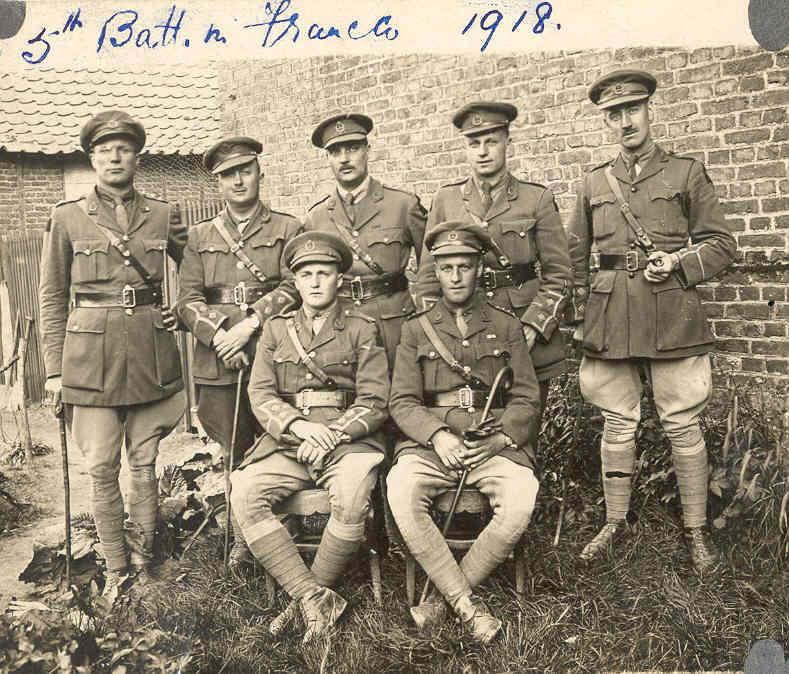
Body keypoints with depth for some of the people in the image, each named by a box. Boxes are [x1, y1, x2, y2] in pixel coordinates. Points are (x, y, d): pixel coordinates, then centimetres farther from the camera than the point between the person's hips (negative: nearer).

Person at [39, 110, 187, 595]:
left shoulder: (162, 215, 6)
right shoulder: (68, 218, 3)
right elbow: (52, 297, 5)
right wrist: (54, 368, 2)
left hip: (150, 353, 1)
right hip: (92, 356, -1)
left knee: (144, 461, 9)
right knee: (102, 468, 3)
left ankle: (146, 556, 24)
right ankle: (116, 568, 18)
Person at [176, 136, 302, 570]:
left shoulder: (288, 229, 7)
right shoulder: (200, 237, 15)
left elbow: (293, 288, -6)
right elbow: (188, 299, 5)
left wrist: (250, 324, -17)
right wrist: (220, 335, -12)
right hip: (219, 362, 2)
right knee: (234, 454, 8)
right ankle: (242, 539, 22)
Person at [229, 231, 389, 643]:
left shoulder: (362, 330, 7)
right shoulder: (275, 330, 15)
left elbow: (374, 402, 0)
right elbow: (260, 394, 5)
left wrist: (331, 434, -15)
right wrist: (301, 426, -13)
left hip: (349, 441, -3)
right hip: (287, 443, 3)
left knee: (353, 497, -33)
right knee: (243, 492, -24)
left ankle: (306, 598, -11)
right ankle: (315, 598, -21)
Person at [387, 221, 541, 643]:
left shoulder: (506, 326, 14)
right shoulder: (416, 330, 14)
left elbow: (527, 400, 8)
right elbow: (402, 402, 5)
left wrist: (496, 439, -10)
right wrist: (438, 436, -14)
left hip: (495, 444, 0)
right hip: (430, 443, 0)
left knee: (521, 499, -30)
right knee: (401, 491, -31)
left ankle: (444, 594, -11)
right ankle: (467, 605, -19)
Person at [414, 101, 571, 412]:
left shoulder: (537, 198, 1)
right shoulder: (445, 200, 6)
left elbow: (557, 275, 0)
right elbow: (428, 276, 8)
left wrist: (531, 329, -12)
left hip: (528, 341, -1)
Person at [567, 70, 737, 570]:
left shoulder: (687, 172, 7)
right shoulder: (595, 182, 13)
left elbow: (721, 245, 7)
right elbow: (577, 257, 17)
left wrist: (678, 262, -12)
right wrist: (580, 317, 8)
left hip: (672, 317, -2)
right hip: (610, 318, 2)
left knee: (683, 425, 2)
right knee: (618, 424, 7)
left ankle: (697, 532, 15)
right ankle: (615, 523, 20)